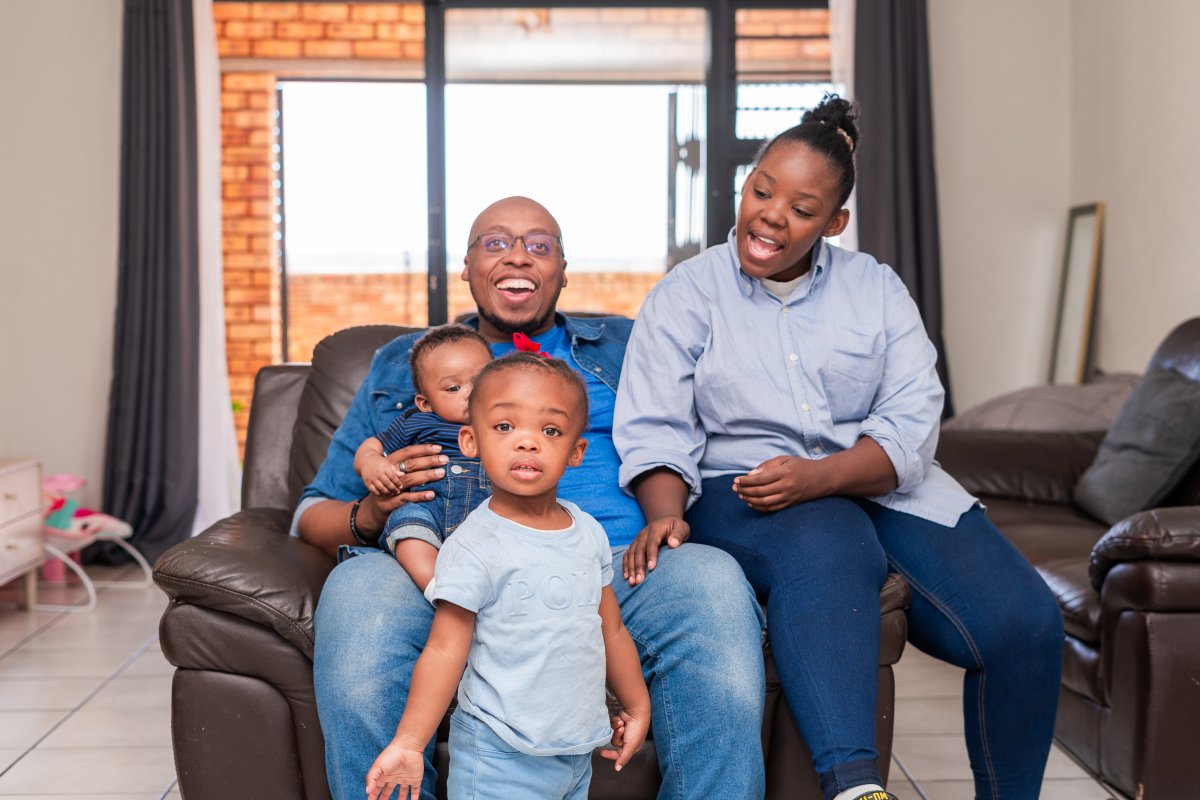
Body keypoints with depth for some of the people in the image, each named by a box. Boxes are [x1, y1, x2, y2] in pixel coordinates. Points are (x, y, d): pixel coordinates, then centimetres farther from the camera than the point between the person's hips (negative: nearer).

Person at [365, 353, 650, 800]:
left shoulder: (589, 533, 3)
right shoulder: (476, 548, -16)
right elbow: (445, 650, -16)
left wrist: (637, 708, 19)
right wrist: (408, 743, -20)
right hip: (500, 760, -6)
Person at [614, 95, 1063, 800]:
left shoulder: (877, 290, 12)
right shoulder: (685, 295, 7)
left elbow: (913, 422, -1)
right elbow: (656, 429, -3)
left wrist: (818, 477, -20)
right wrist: (666, 513, -24)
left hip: (879, 483, 3)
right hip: (742, 492, -2)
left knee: (1024, 621, -19)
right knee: (828, 549, -39)